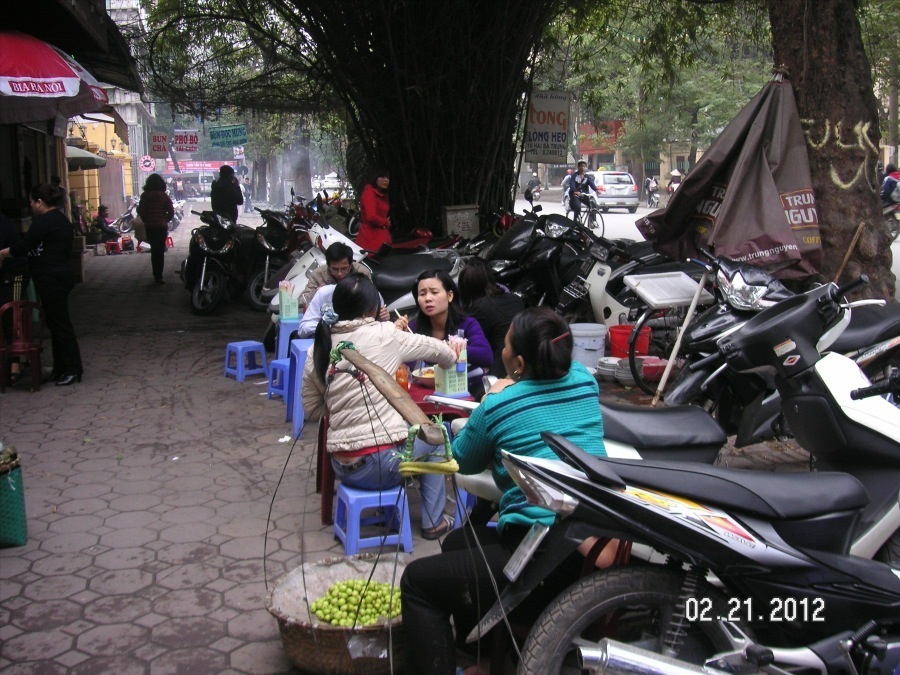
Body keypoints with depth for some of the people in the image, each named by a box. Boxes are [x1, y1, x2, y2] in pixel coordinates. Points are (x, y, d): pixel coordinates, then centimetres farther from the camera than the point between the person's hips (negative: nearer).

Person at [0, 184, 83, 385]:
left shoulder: (44, 221, -15)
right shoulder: (62, 220, 15)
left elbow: (24, 246, -14)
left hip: (51, 279, -10)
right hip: (61, 276, 10)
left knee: (59, 323, -5)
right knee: (56, 322, 13)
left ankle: (73, 369, -1)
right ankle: (60, 368, 18)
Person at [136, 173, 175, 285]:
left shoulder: (144, 196, -3)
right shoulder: (164, 196, -6)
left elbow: (140, 211, -8)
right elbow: (171, 212, -9)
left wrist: (146, 221, 8)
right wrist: (165, 220, 7)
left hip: (149, 226, 2)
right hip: (162, 226, -2)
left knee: (154, 250, 14)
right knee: (160, 251, 0)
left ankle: (156, 274, 19)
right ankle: (158, 276, -8)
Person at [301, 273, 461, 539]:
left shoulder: (318, 349, 4)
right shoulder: (383, 335, -6)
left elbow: (312, 410, 11)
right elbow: (435, 348, 10)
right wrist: (451, 357, 32)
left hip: (341, 466, 5)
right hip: (381, 463, -5)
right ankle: (433, 521, 27)